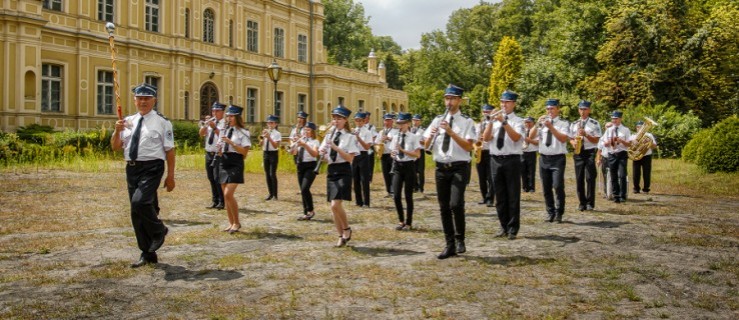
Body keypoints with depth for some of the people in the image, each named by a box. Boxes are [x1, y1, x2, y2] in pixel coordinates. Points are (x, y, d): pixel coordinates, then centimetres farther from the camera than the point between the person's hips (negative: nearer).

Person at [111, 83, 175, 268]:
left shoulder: (162, 122, -3)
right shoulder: (128, 121, 11)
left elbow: (170, 150, -3)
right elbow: (115, 147, 11)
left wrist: (170, 176, -5)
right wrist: (117, 131, -8)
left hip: (152, 168, -6)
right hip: (132, 168, 6)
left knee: (139, 202, -27)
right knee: (136, 213, 10)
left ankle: (159, 230, 3)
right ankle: (147, 254, 23)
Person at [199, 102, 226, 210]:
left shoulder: (225, 123, -4)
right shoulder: (210, 122, 13)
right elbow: (201, 134, 4)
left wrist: (214, 128, -26)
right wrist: (205, 125, -11)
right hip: (208, 153, 7)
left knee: (217, 178, -11)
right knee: (211, 179, 10)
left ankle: (222, 202, -4)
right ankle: (215, 201, 19)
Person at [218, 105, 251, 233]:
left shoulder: (243, 133, -6)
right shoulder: (224, 131, 14)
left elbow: (245, 152, -13)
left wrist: (230, 142, -19)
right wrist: (220, 151, 0)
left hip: (236, 164, -7)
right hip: (224, 164, 7)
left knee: (228, 194, -16)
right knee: (226, 196, 8)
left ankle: (237, 222, -1)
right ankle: (231, 223, 18)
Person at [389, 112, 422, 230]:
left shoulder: (414, 137, -5)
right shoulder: (395, 138, 9)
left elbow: (417, 154, -12)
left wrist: (403, 150, -21)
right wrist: (393, 154, -9)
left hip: (409, 166, -4)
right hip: (397, 166, 4)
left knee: (408, 196, 2)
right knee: (396, 196, -2)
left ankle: (408, 223, 15)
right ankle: (401, 221, 16)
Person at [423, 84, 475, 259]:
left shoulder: (467, 122, -2)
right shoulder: (438, 120, 11)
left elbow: (468, 147, -14)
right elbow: (426, 146, 8)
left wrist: (451, 132, -22)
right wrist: (431, 135, -13)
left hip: (459, 167, -5)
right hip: (441, 168, 5)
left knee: (456, 204, -20)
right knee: (444, 208, 8)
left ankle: (460, 239, 2)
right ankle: (450, 246, 18)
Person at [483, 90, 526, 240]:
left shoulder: (518, 121, 0)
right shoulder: (495, 119, 11)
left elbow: (516, 137, -17)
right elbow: (486, 138, -1)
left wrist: (504, 122, -24)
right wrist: (490, 121, -13)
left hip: (512, 160, -4)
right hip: (495, 160, 4)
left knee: (513, 195, -1)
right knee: (500, 195, 10)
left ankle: (513, 229, 6)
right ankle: (504, 226, 19)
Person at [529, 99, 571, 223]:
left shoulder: (563, 123, 1)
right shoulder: (542, 123, 12)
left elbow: (563, 139, -15)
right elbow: (531, 137, 3)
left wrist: (551, 127, -19)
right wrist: (538, 124, -10)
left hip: (558, 158, -4)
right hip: (544, 158, 4)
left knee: (558, 186, -14)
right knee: (546, 188, 7)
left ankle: (559, 213, -2)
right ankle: (550, 213, 17)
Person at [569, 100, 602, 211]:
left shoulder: (594, 123, 1)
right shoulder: (574, 124, 12)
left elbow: (596, 140, -4)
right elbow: (570, 138, 15)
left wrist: (585, 134, -18)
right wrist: (573, 143, -8)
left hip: (590, 152, -3)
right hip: (578, 153, 3)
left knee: (590, 178, -5)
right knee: (579, 179, 3)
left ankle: (590, 203, 1)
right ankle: (582, 203, 11)